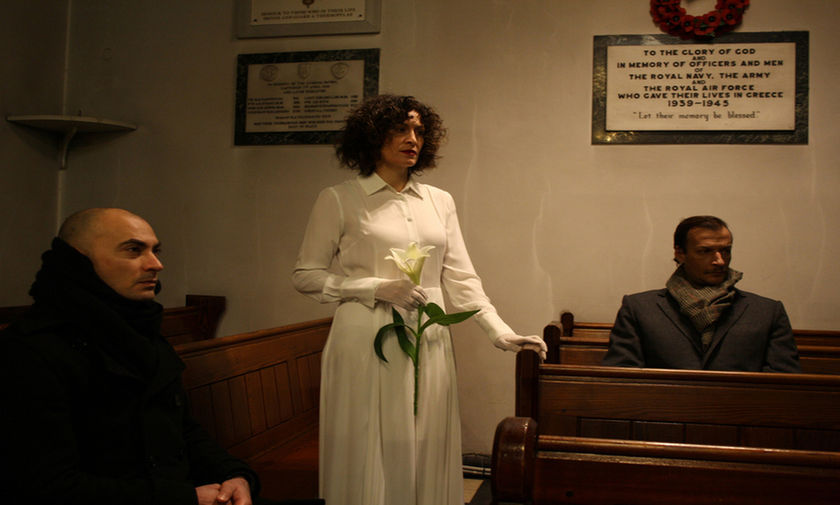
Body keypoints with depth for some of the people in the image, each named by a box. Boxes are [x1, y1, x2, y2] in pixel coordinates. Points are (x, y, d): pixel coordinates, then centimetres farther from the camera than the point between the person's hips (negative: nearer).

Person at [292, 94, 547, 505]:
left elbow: (460, 277, 9)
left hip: (429, 344, 4)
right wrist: (377, 288, -12)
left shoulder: (439, 201, 12)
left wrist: (500, 332, -2)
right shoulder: (339, 200, 0)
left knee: (427, 456, 9)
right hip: (367, 343, -4)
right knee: (370, 458, 2)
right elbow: (305, 276, -1)